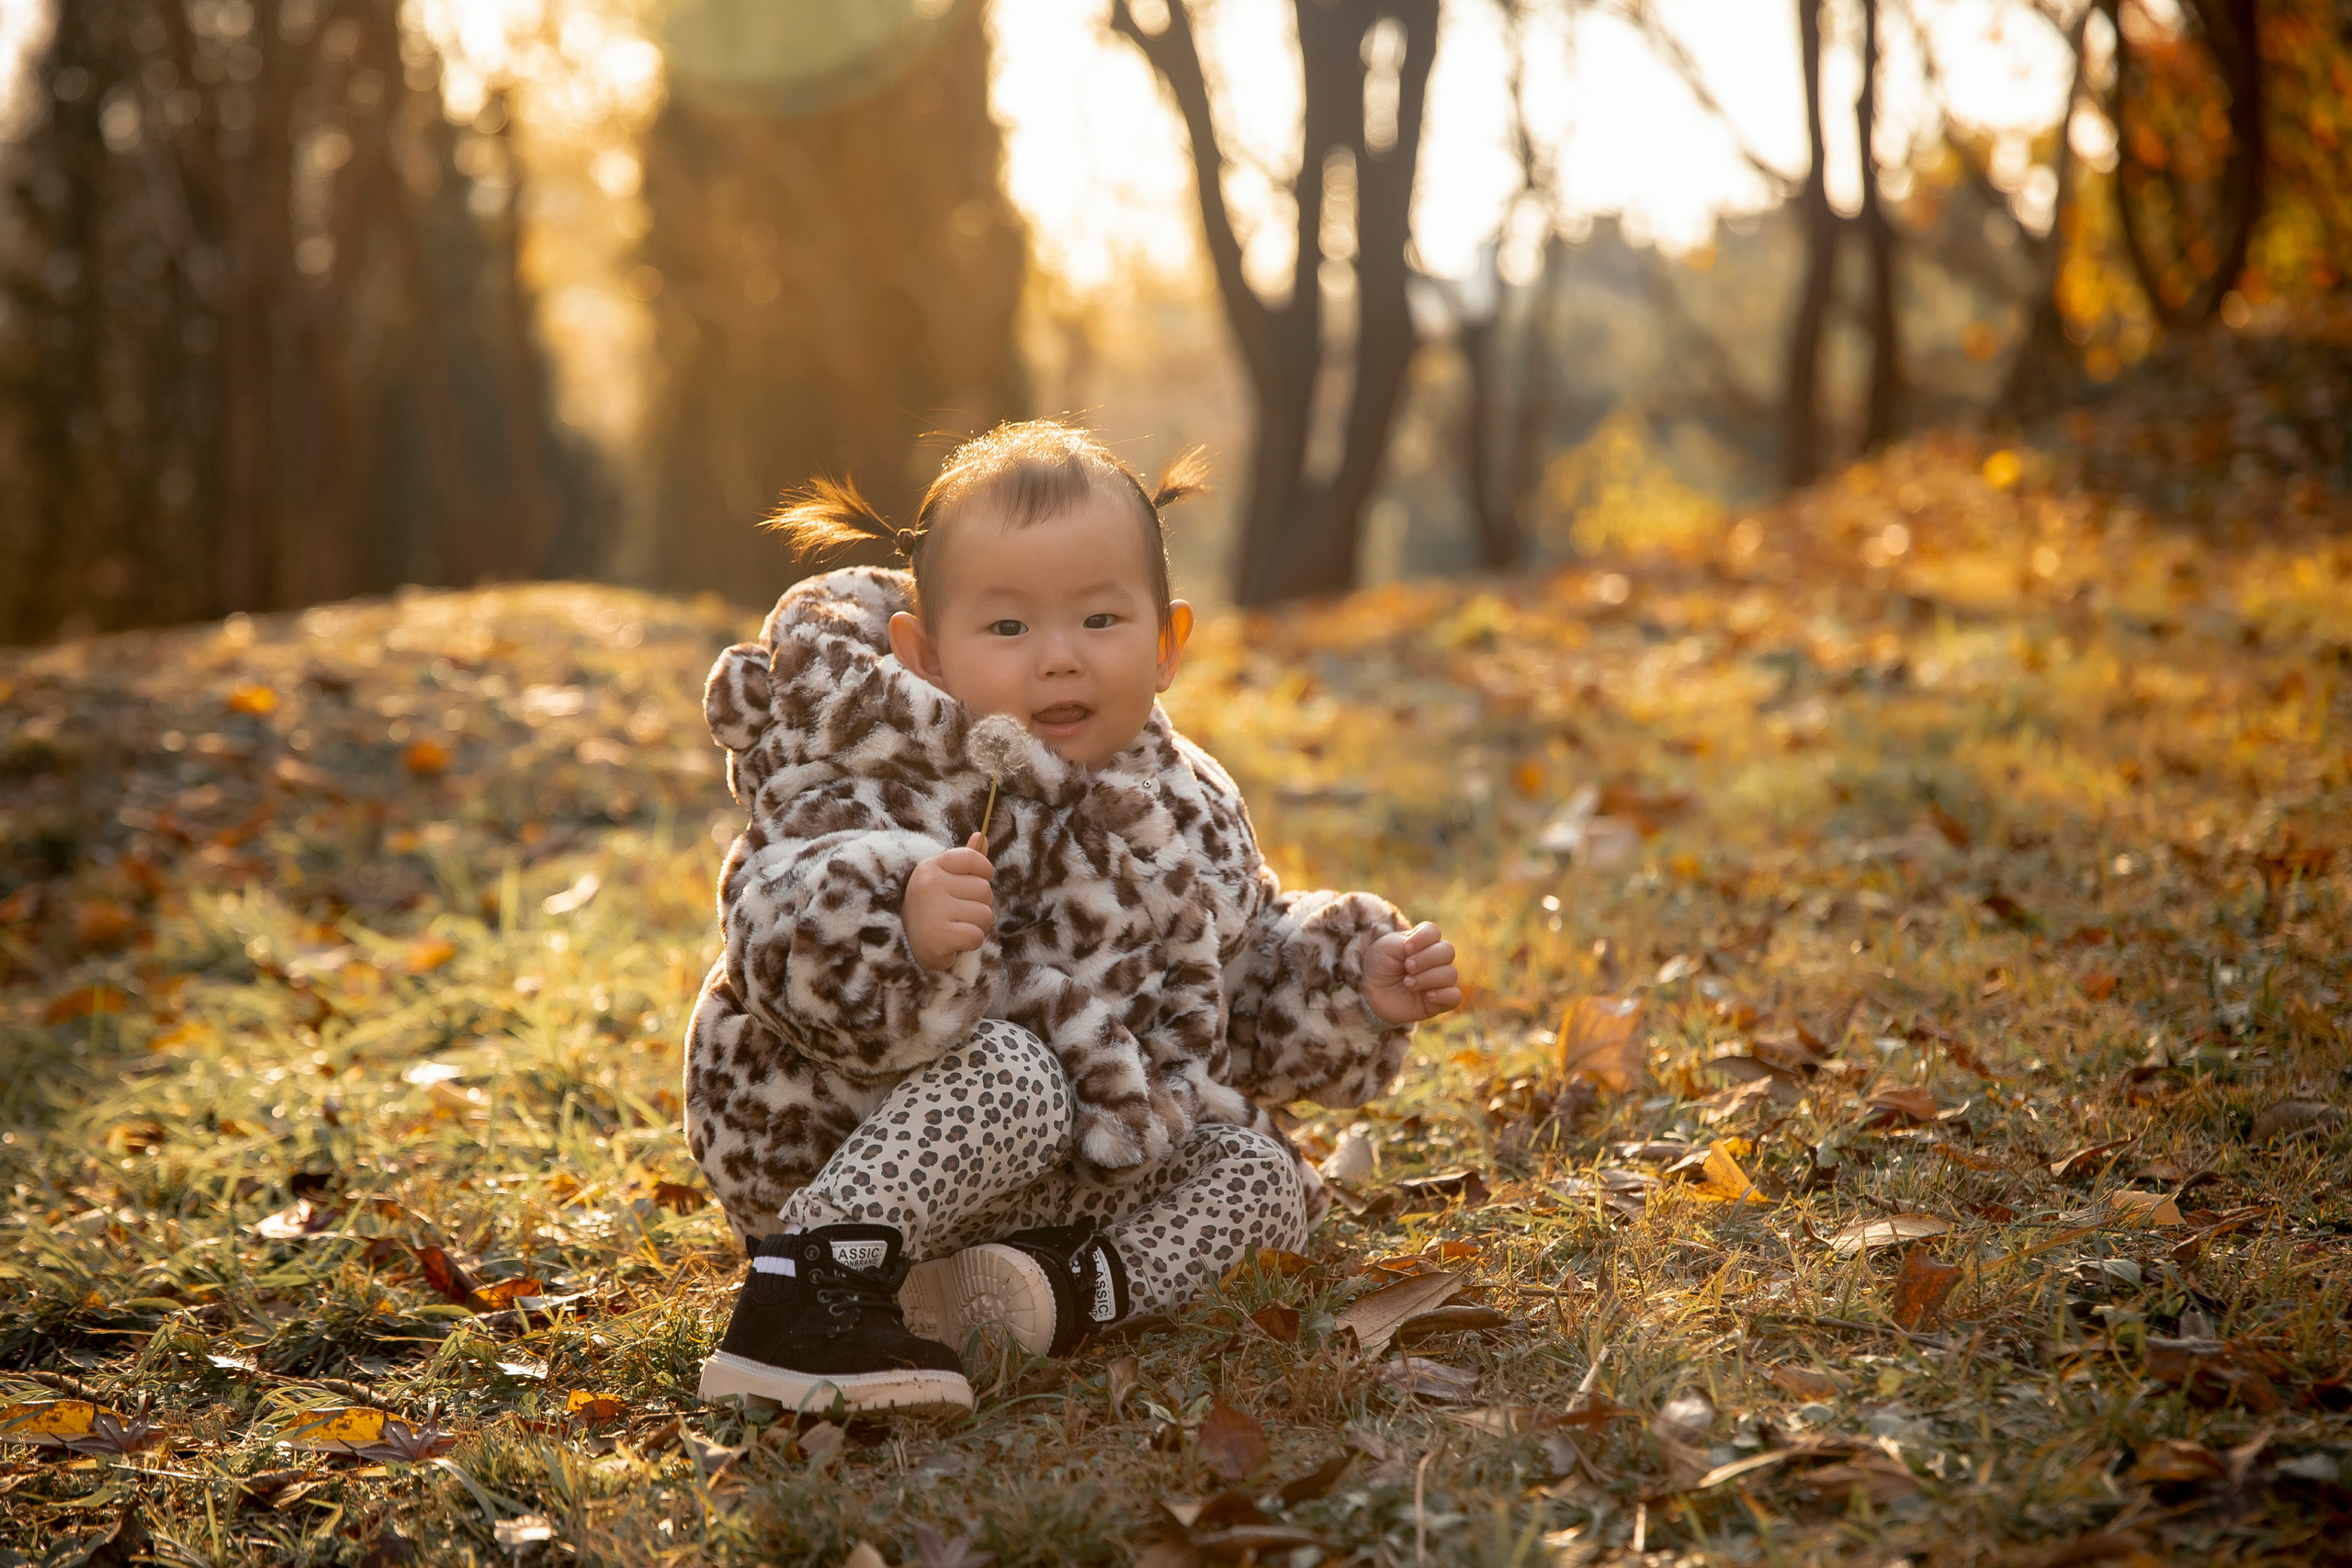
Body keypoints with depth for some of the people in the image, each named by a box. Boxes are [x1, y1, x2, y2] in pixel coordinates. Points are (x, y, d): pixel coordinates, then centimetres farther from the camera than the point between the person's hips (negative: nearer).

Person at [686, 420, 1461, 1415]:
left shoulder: (1187, 815, 2)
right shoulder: (902, 787, -20)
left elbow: (1251, 980, 17)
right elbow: (788, 947, -34)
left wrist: (1354, 987, 2)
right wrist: (900, 932, -51)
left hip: (1053, 1171, 7)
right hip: (837, 1152, -7)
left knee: (1258, 1170, 1)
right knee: (1012, 1072, -32)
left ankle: (1078, 1285, -20)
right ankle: (803, 1295, -34)